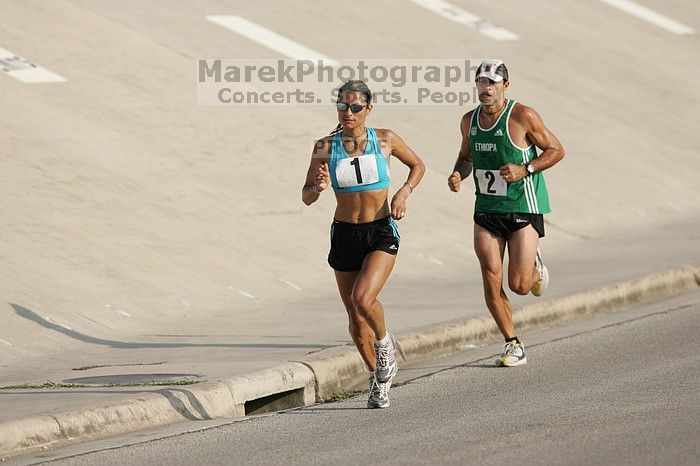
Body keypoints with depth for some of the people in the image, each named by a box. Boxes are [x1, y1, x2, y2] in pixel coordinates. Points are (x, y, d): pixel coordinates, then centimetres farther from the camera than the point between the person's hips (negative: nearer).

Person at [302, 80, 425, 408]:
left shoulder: (384, 140, -4)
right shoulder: (326, 147, -3)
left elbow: (417, 165, 13)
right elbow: (306, 197, 0)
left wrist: (405, 192, -5)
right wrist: (318, 188, -23)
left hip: (381, 233, -3)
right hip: (344, 234, 3)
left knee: (363, 298, -25)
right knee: (355, 319, 8)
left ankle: (385, 343, 6)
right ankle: (378, 376, 30)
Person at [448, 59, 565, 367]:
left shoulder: (523, 116, -12)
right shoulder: (470, 120, 5)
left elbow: (556, 150, -5)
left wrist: (524, 170, -19)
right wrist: (458, 174, 0)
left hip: (523, 209, -4)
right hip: (487, 211, 4)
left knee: (519, 286, -7)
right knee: (491, 281, -6)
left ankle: (534, 266, 30)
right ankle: (513, 345, 7)